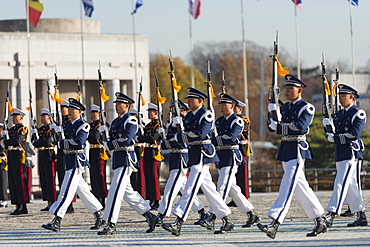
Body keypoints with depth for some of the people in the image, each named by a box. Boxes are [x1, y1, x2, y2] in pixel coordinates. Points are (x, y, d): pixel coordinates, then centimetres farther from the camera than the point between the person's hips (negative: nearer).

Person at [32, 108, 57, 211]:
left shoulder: (52, 129, -5)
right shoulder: (40, 129, 17)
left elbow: (48, 141, -17)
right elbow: (36, 143, 12)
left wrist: (36, 143, -10)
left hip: (49, 156, -8)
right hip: (41, 156, 8)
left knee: (50, 180, -9)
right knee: (43, 180, 6)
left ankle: (53, 202, -7)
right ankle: (49, 203, 10)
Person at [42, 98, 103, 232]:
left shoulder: (83, 126, -9)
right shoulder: (68, 125, 16)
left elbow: (79, 141, -23)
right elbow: (60, 144, 18)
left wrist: (64, 142, -11)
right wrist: (63, 143, -3)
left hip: (76, 161, -9)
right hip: (68, 161, 9)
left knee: (66, 191, -12)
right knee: (82, 190, 13)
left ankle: (57, 221, -15)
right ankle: (99, 217, 21)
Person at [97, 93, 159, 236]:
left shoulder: (131, 121, -10)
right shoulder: (116, 122, 18)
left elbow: (125, 140, -20)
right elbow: (111, 138, 18)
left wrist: (108, 146, -16)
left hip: (126, 158, -10)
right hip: (117, 159, 10)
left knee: (115, 191, -13)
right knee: (127, 192, 13)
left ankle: (111, 225, -14)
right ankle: (150, 217, 22)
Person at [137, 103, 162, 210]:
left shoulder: (159, 125, -7)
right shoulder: (148, 125, 21)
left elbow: (152, 138, -19)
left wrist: (138, 138, -17)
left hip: (154, 154, -9)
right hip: (146, 155, 9)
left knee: (153, 178, -9)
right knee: (148, 178, 8)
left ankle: (156, 202, -8)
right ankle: (151, 201, 11)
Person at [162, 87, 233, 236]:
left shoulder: (206, 115, -11)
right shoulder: (190, 116, 16)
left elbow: (200, 134, -21)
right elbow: (187, 133, 17)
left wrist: (180, 137, -14)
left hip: (202, 155, -10)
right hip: (194, 155, 10)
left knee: (190, 189, -13)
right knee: (208, 189, 11)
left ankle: (178, 223, -17)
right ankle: (226, 221, 16)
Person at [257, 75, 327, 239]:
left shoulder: (306, 108, -7)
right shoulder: (285, 107, 16)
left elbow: (299, 127, -21)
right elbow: (272, 127, 11)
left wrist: (278, 126, -21)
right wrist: (272, 113, -7)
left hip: (297, 150, -9)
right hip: (285, 151, 9)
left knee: (287, 187, -15)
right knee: (301, 188, 11)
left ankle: (274, 225, -23)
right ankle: (320, 223, 19)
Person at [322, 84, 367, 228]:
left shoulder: (358, 114, -6)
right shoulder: (340, 114, 18)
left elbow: (354, 135, -17)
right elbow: (332, 134, 13)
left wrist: (335, 138, -15)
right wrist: (328, 126, -8)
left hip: (351, 154, -9)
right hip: (340, 155, 9)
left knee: (341, 184, -15)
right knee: (350, 187, 9)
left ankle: (331, 216, -22)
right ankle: (361, 217, 15)